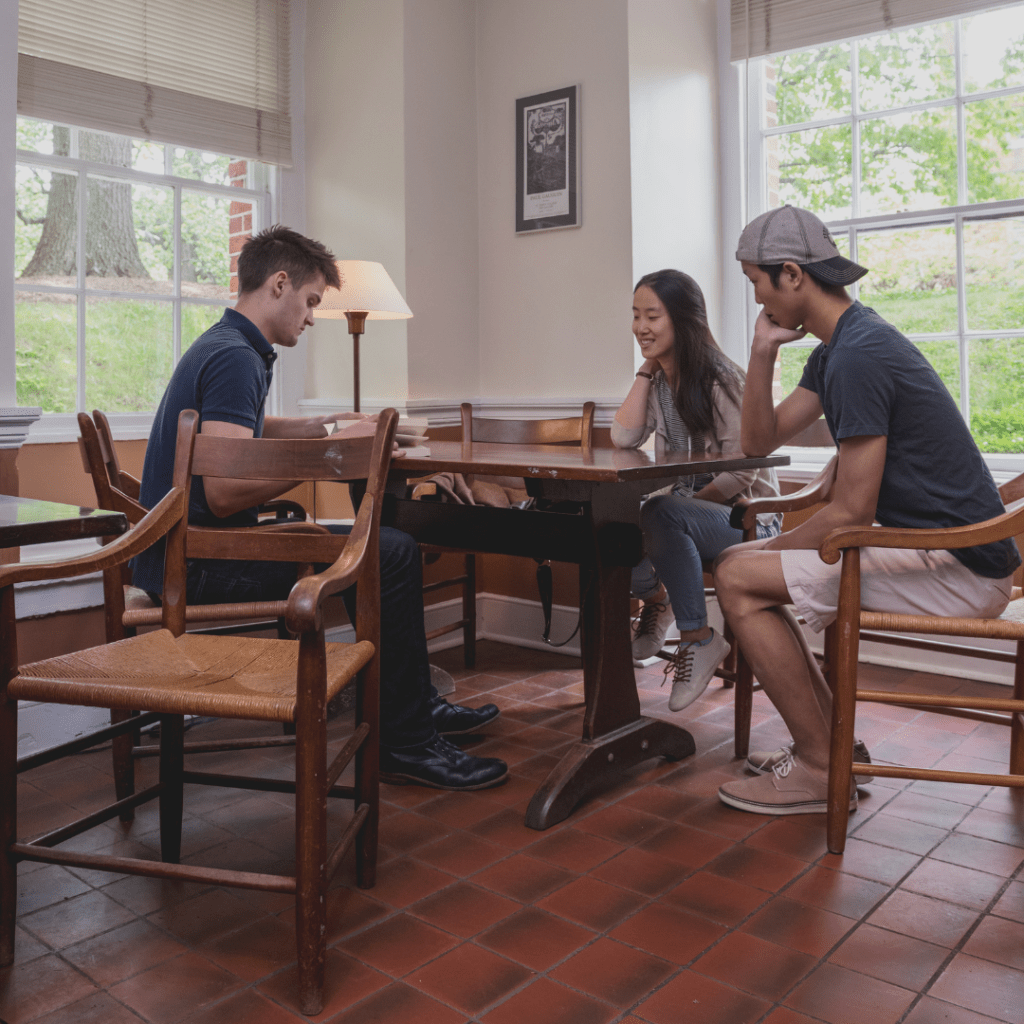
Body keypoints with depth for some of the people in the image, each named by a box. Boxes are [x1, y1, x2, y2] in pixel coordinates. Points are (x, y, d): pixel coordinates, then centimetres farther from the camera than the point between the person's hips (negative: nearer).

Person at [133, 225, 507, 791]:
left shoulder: (222, 348, 16)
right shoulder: (234, 357, -18)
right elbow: (226, 493, -28)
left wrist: (319, 426, 23)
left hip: (184, 553, 11)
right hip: (197, 566, -11)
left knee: (368, 545, 20)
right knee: (391, 553, -16)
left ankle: (416, 703, 28)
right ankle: (405, 743, -5)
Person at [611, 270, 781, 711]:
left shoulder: (721, 379, -14)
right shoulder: (658, 380, 9)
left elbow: (741, 473, -18)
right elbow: (624, 438, -6)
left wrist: (683, 505, -25)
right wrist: (646, 369, -5)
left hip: (744, 516, -7)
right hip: (691, 513, 7)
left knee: (661, 514, -37)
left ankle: (699, 639, -24)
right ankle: (656, 598, 13)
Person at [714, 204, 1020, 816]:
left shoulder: (858, 355, -20)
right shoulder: (838, 347, 13)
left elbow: (851, 515, -20)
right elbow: (761, 442, 14)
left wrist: (773, 549, -5)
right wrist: (763, 353, 2)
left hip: (960, 570, -10)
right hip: (940, 552, 10)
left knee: (740, 579, -16)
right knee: (738, 563, 13)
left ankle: (822, 769, -5)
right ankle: (835, 740, 14)